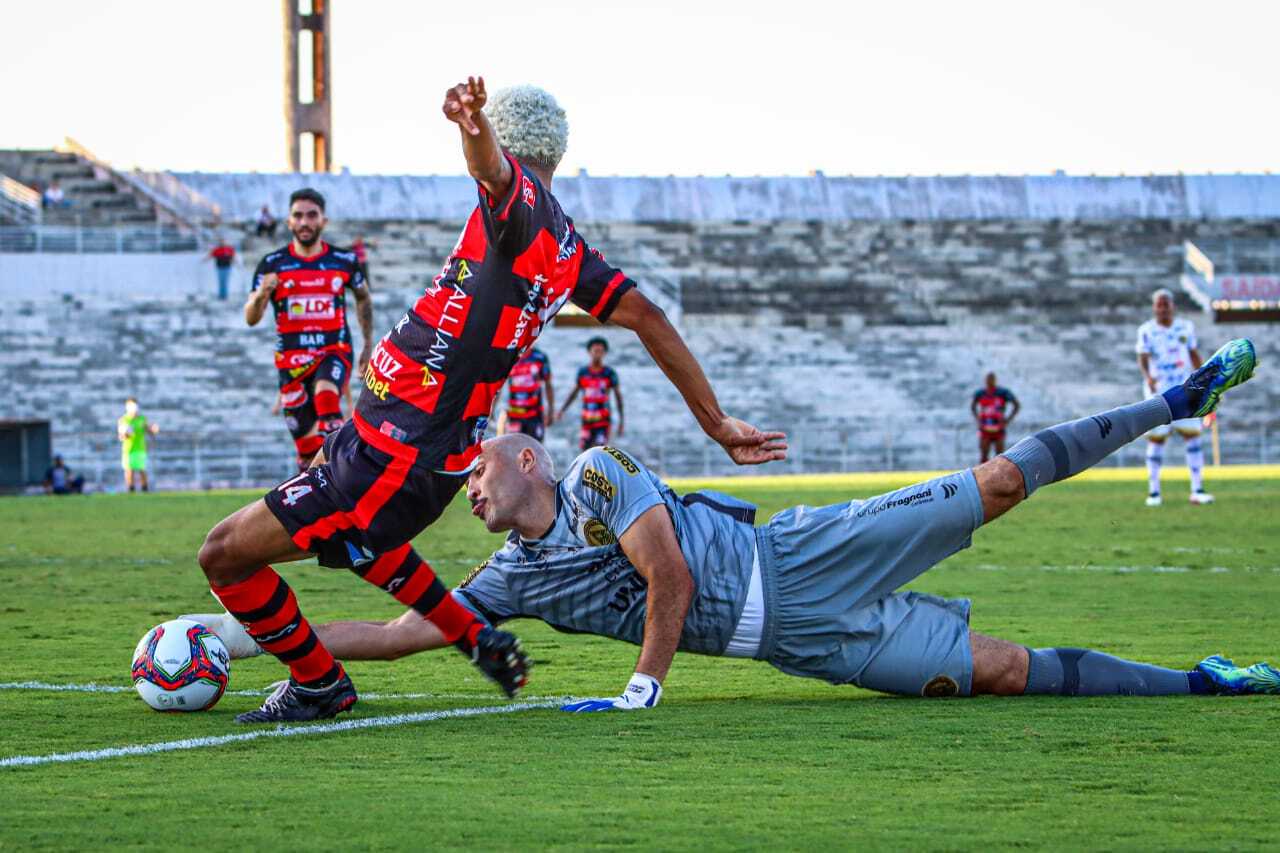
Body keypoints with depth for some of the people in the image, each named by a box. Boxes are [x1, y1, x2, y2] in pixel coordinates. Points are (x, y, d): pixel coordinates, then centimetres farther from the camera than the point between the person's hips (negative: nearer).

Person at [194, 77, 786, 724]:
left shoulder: (522, 201, -13)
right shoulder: (567, 248, 11)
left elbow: (493, 166, -38)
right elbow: (648, 319, 11)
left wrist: (472, 128, -63)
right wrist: (717, 424, 15)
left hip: (397, 461, -10)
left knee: (225, 554, -4)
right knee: (354, 539, 39)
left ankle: (317, 684, 12)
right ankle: (478, 641, 34)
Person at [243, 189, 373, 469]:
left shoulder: (344, 261, 2)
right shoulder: (273, 264, 0)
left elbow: (363, 298, 22)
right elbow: (251, 318, -5)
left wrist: (368, 344, 20)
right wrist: (262, 293, -26)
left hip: (334, 352, -1)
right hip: (291, 359, 1)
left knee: (325, 395, -36)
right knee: (307, 447, 2)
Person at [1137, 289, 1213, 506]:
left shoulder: (1186, 327, 7)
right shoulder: (1146, 331, -4)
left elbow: (1194, 355, 15)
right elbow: (1142, 359, -14)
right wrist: (1148, 377, -34)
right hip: (1158, 391, -3)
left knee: (1192, 435, -4)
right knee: (1156, 439, -2)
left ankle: (1197, 490, 0)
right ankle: (1153, 492, 7)